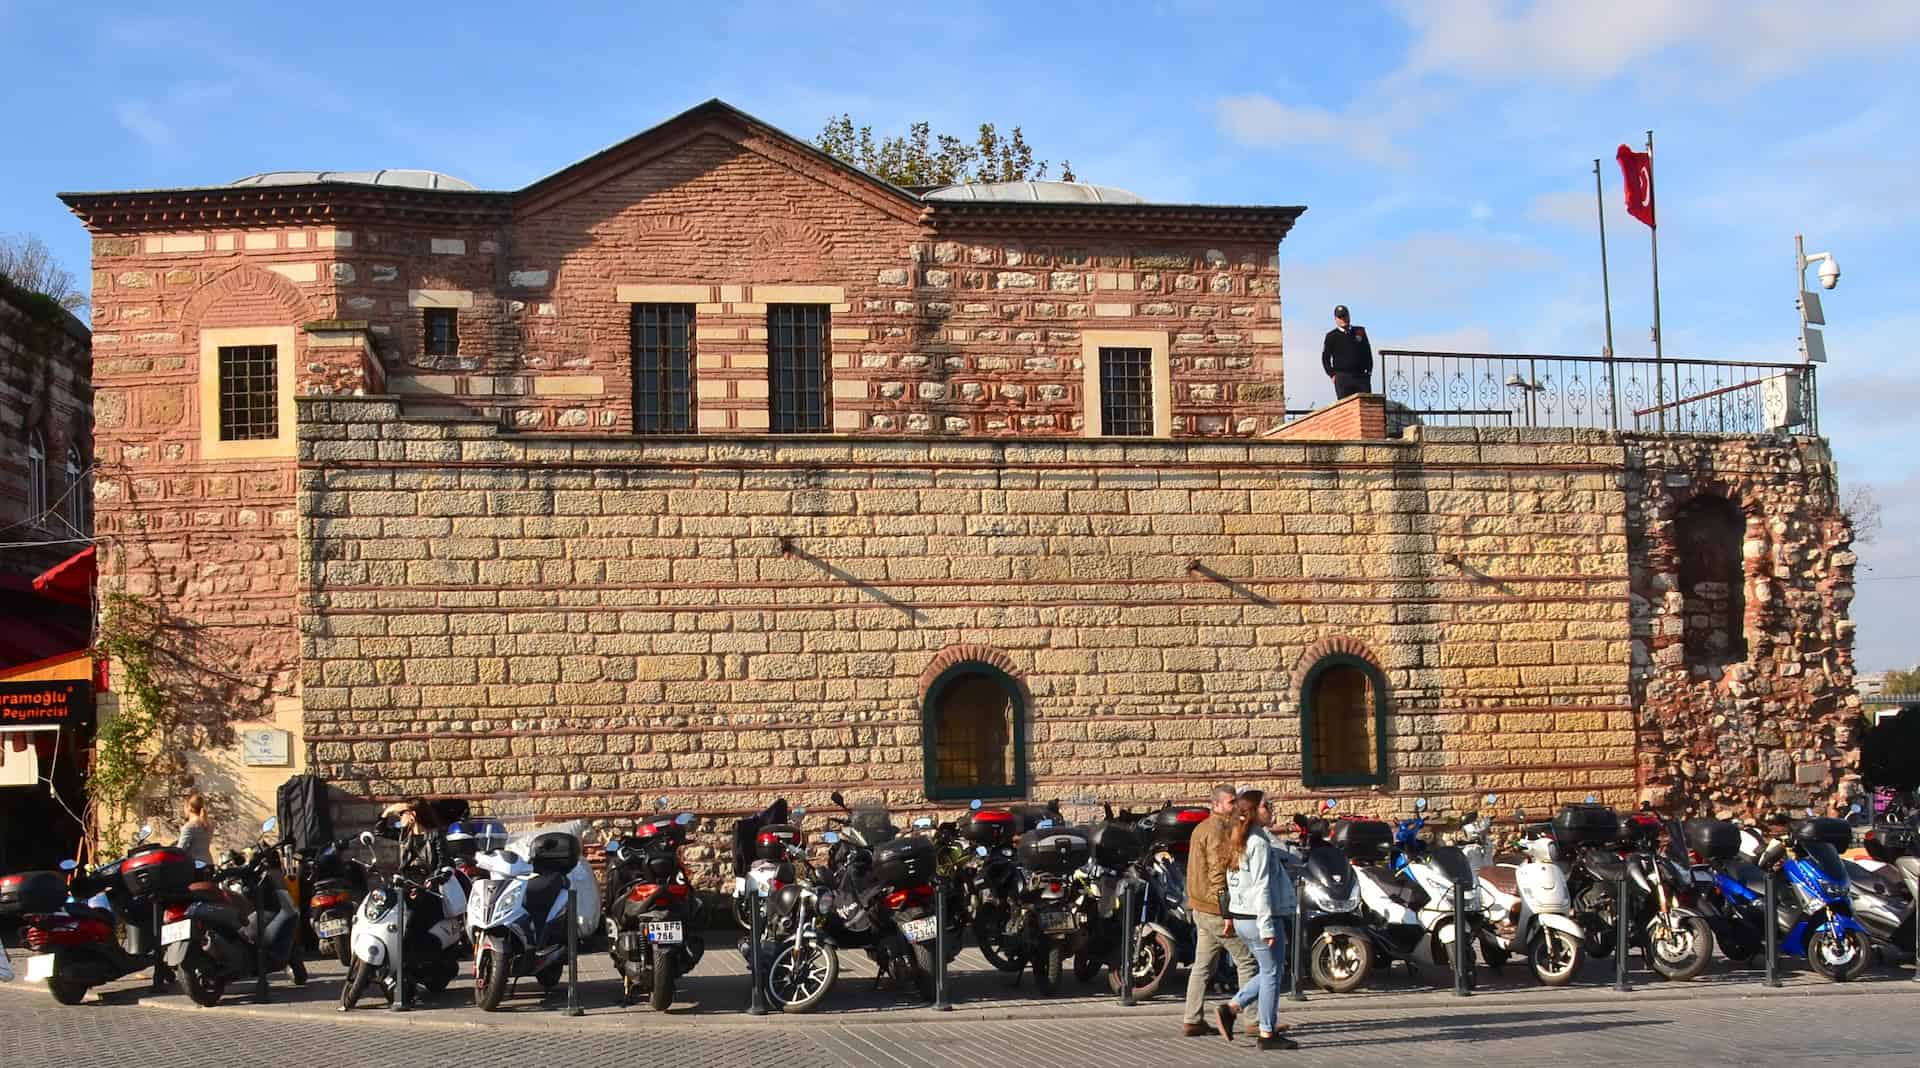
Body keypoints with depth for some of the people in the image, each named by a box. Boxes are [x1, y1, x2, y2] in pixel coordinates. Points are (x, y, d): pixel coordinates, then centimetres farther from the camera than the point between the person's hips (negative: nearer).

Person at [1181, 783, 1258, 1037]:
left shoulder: (1201, 828, 18)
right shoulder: (1219, 830, -15)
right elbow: (1219, 873, -22)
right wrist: (1227, 913, -23)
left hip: (1201, 908, 10)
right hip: (1217, 910, -10)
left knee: (1202, 966, 10)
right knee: (1247, 961, -2)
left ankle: (1192, 1021, 10)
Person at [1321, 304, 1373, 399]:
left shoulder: (1360, 331, 15)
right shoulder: (1331, 336, 7)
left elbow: (1368, 352, 17)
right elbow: (1325, 358, 6)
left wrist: (1369, 371, 8)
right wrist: (1332, 375, -3)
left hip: (1361, 376, 3)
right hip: (1342, 377, -3)